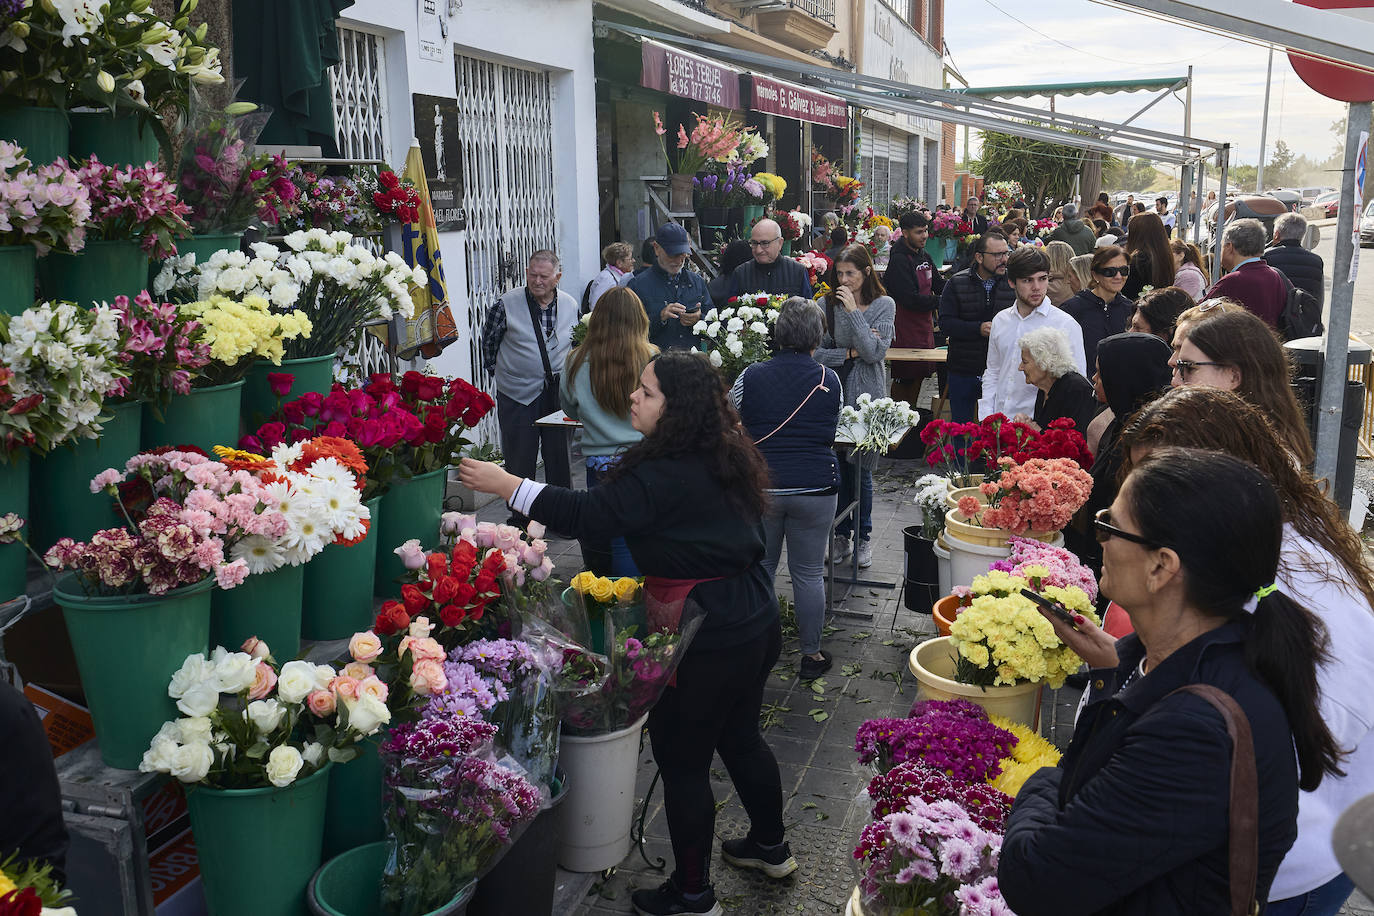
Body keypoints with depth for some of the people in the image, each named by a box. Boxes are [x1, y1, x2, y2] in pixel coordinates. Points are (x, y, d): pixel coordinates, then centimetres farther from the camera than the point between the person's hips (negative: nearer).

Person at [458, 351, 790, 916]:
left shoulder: (669, 476, -23)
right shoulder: (723, 460, 6)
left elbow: (589, 515, -26)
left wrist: (504, 484, -23)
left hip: (708, 639, -10)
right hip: (755, 622, 10)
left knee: (682, 759, 6)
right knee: (739, 737, 26)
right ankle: (770, 847, 45)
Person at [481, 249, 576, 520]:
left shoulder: (570, 305, 2)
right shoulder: (507, 304, -9)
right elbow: (489, 338, 5)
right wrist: (500, 369, 10)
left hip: (558, 392, 3)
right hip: (518, 393, -3)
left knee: (559, 455, 10)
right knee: (519, 459, 3)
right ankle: (519, 520, 17)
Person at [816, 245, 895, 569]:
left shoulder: (884, 305, -1)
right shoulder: (828, 305, 2)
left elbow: (875, 353, -13)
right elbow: (817, 352, -2)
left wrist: (853, 311, -14)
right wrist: (850, 353, -12)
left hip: (867, 396, -1)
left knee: (861, 469, 5)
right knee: (837, 468, 6)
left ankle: (862, 537, 21)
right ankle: (841, 536, 21)